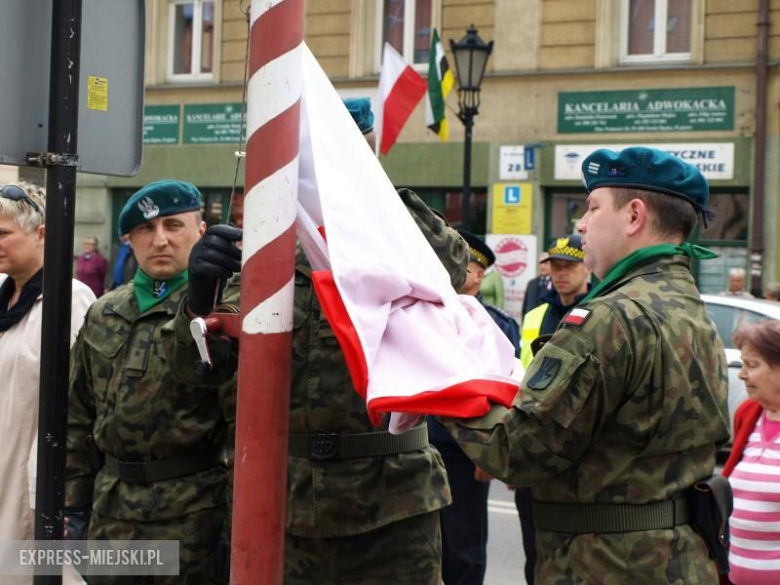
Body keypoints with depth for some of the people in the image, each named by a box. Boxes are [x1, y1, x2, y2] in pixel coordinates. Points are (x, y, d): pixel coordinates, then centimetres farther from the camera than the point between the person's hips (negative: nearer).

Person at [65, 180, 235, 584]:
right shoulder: (103, 317, 11)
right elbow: (79, 417, 16)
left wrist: (240, 521, -15)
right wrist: (73, 505, 12)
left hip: (191, 517, -5)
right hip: (110, 512, 6)